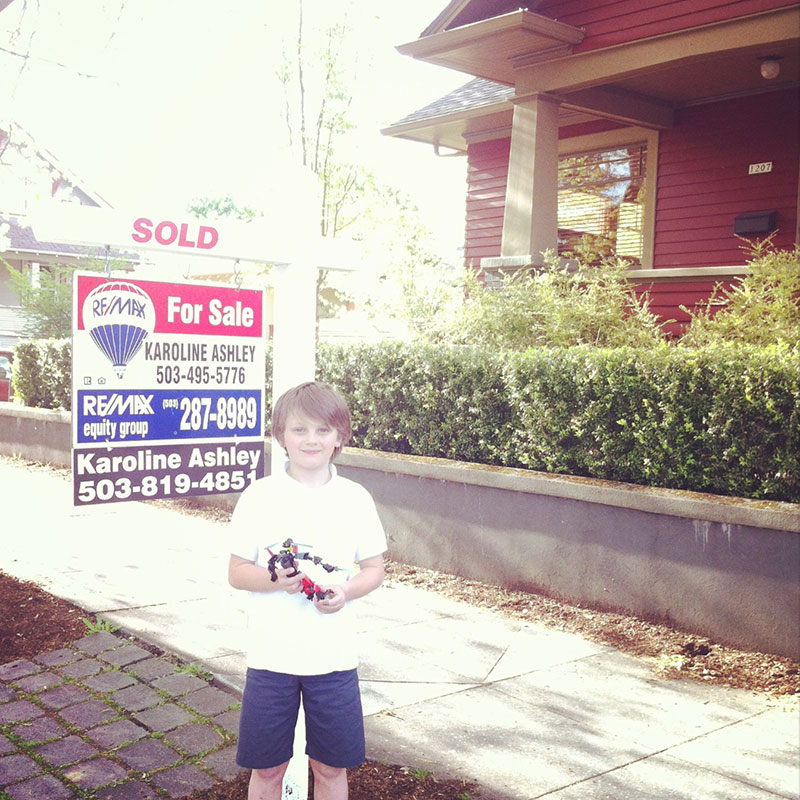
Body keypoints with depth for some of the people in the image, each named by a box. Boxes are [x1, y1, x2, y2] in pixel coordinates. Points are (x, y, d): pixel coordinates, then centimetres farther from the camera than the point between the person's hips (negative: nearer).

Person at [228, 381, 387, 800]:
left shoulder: (355, 498, 0)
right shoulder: (259, 495, -4)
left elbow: (374, 569, 6)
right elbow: (236, 573, -1)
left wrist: (346, 591, -14)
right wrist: (274, 579, -21)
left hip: (334, 655, 1)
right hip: (270, 654, -1)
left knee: (331, 766, 12)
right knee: (267, 766, 11)